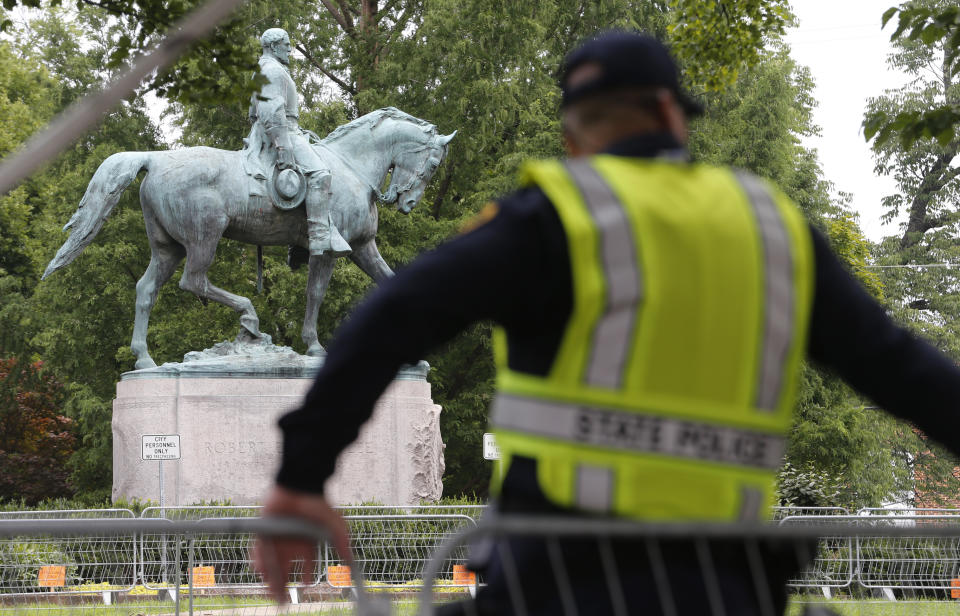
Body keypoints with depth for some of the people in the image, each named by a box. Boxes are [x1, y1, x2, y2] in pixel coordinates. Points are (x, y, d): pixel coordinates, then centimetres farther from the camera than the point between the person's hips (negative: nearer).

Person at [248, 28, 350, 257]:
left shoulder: (261, 71, 26)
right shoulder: (273, 70, -9)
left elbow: (254, 114, 32)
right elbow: (272, 111, -21)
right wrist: (284, 148, -27)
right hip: (283, 132, -12)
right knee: (318, 173, -25)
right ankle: (320, 238, -35)